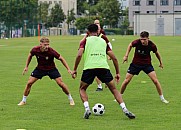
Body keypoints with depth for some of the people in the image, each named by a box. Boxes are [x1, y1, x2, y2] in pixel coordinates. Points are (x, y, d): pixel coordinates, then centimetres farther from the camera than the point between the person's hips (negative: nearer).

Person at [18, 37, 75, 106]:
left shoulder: (51, 51, -30)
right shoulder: (35, 50, -23)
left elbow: (61, 58, -16)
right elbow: (30, 55, 2)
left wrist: (68, 69, -19)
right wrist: (26, 67, 7)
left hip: (51, 69, -2)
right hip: (40, 68, 2)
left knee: (60, 83, -11)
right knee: (29, 83, -5)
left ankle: (70, 99, 11)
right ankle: (23, 100, 14)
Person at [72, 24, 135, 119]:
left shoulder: (85, 41, 15)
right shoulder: (103, 42, 23)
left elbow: (79, 55, -1)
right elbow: (114, 58, 18)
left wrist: (74, 70, 6)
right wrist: (117, 73, 24)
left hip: (89, 67, -1)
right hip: (104, 67, 2)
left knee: (82, 89, 19)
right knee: (114, 89, 12)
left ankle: (87, 109, -1)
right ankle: (125, 110, -2)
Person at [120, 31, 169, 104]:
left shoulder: (152, 45, -20)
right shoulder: (137, 42, -23)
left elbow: (156, 53, 2)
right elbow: (130, 45, 1)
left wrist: (160, 62, 15)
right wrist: (126, 55, -4)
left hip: (147, 64, 0)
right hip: (135, 63, 0)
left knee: (155, 80, -10)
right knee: (126, 81, -1)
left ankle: (162, 98, 5)